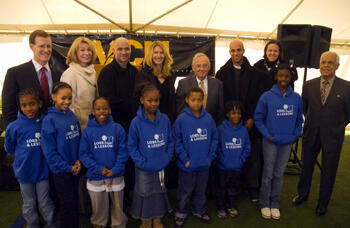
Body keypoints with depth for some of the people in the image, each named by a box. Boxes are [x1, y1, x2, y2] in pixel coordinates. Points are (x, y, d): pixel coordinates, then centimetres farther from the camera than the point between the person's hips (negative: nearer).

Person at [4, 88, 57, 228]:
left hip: (43, 170, 0)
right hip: (25, 172, 0)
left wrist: (41, 154, -1)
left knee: (46, 202, 15)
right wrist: (25, 156, -1)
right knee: (29, 204, 18)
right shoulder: (14, 127, -15)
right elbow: (9, 148, 2)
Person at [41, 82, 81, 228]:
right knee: (67, 203, 7)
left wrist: (78, 161, -5)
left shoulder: (72, 115, 0)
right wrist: (68, 167, -12)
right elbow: (49, 151, -16)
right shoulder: (49, 120, -16)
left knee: (74, 200, 19)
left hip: (75, 168, 5)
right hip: (61, 171, -5)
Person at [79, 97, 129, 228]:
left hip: (116, 176, 0)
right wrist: (99, 169, -16)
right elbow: (84, 154, -6)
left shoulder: (118, 129, -7)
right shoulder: (88, 131, -6)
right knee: (99, 205, 17)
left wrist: (115, 170, -17)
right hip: (95, 177, 0)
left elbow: (123, 151, -7)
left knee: (117, 204, 16)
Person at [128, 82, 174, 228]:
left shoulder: (164, 119, -7)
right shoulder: (136, 122, -14)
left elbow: (170, 141, 2)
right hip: (144, 169, -3)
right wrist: (143, 163, -16)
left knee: (160, 193, 18)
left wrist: (167, 158, -6)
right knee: (145, 195, 13)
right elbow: (132, 147, -10)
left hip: (161, 167, 3)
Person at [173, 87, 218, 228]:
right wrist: (185, 159, -13)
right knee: (185, 192, 13)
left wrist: (210, 156, -3)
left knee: (201, 190, 20)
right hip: (187, 165, -3)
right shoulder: (181, 119, -12)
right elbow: (177, 142, -10)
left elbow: (214, 138, 3)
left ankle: (199, 211, 42)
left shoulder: (208, 118, -4)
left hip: (204, 164, 3)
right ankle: (180, 214, 34)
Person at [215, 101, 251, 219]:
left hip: (237, 168, 3)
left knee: (234, 188, 18)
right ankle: (221, 208, 31)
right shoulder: (220, 129, -14)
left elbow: (247, 148, 2)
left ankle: (232, 206, 39)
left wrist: (241, 160, -6)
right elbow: (216, 147, -11)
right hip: (222, 167, -3)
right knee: (221, 188, 12)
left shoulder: (243, 130, -3)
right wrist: (222, 160, -14)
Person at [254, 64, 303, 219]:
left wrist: (295, 136, -1)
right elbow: (258, 119, -4)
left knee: (279, 174, 13)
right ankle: (264, 204, 22)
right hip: (270, 142, -2)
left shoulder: (297, 98, 0)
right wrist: (268, 136, -10)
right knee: (268, 174, 6)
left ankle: (275, 204, 27)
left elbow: (299, 120, 10)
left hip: (287, 143, 3)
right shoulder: (267, 97, -9)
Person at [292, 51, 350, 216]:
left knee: (328, 172, 11)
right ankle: (302, 194, 39)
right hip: (311, 134, 2)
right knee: (306, 167, 16)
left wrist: (335, 127, 5)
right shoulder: (308, 85, -2)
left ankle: (323, 204, 31)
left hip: (332, 137, -2)